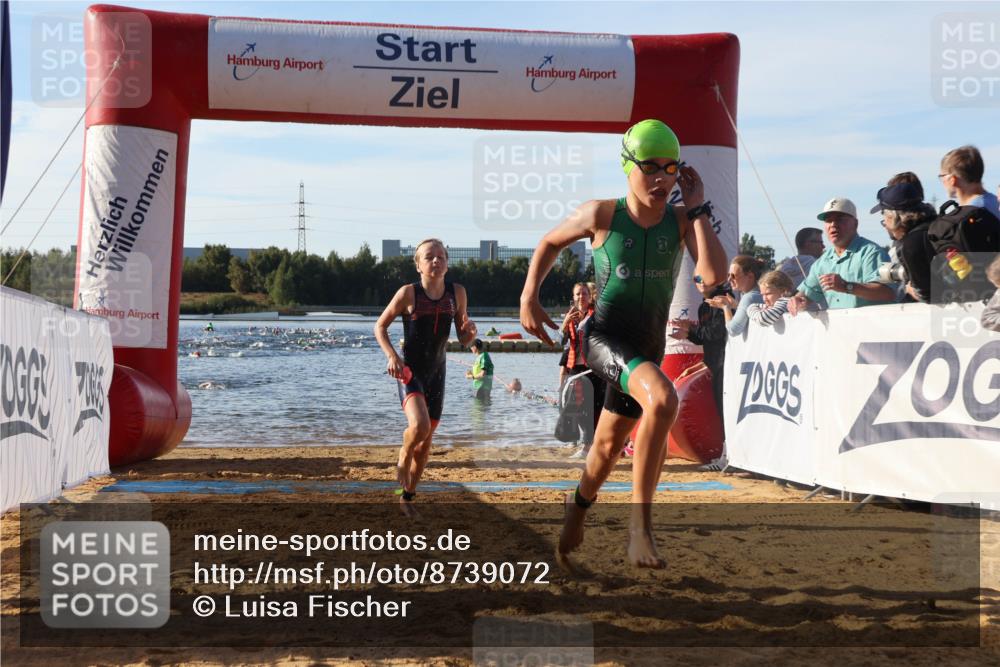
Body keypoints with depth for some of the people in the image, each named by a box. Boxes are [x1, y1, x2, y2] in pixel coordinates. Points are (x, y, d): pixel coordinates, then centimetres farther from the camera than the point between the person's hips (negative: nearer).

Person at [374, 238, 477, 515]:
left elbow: (463, 339, 5)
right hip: (410, 371, -4)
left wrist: (470, 331, -18)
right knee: (419, 425, -28)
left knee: (426, 442, 10)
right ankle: (403, 459, 5)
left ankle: (407, 496, 29)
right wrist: (391, 355, -17)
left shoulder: (457, 293, -3)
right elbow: (380, 326, -2)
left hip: (436, 373, 4)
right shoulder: (409, 293, -12)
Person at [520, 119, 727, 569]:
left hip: (648, 346, 5)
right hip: (604, 337, -4)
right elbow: (550, 243, 9)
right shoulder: (602, 215, -8)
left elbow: (714, 274, -19)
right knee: (662, 399, -33)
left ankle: (576, 511, 48)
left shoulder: (681, 221, -3)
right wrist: (529, 298, -1)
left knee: (608, 446, 18)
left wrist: (698, 209, -15)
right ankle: (640, 521, -26)